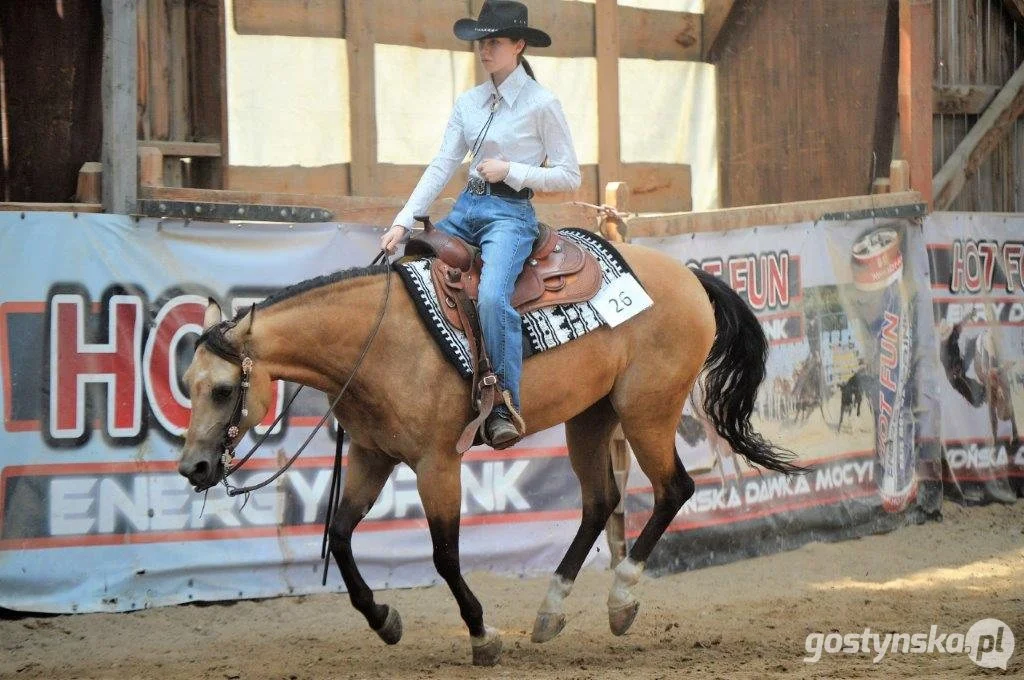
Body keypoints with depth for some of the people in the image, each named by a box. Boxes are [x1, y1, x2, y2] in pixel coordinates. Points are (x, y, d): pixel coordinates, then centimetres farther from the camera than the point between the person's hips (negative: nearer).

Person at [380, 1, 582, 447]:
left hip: (511, 214, -7)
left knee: (492, 295, -32)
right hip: (466, 209, 7)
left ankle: (506, 408, -28)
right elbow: (441, 167, 7)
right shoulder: (469, 103, 12)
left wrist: (510, 171, -14)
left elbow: (570, 177, -4)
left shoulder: (542, 104, -4)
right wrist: (403, 222, -3)